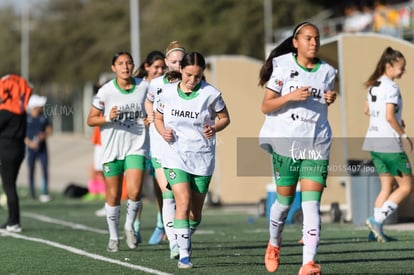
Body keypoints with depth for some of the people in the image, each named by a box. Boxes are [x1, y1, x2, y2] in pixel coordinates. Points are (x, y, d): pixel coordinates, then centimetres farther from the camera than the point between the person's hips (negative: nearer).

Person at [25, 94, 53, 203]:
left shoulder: (44, 117, 2)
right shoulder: (26, 118, -6)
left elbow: (49, 131, 8)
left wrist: (44, 135, -14)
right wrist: (29, 143, -19)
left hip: (42, 148, 2)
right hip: (30, 149, -2)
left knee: (45, 170, -6)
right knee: (31, 171, 3)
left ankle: (45, 193, -4)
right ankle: (32, 194, 10)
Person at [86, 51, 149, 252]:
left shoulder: (144, 86, -1)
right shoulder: (105, 91, -6)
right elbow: (91, 120, 0)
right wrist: (108, 118, -17)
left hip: (137, 147, 0)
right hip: (112, 150, 0)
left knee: (134, 192, -16)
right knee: (113, 197, 5)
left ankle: (129, 226, 12)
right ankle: (113, 236, 25)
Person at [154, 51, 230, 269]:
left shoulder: (210, 94, -7)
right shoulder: (168, 92, -1)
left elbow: (225, 118, 6)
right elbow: (158, 118, 13)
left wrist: (214, 128, -15)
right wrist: (163, 131, -8)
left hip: (202, 158, 0)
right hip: (175, 155, 0)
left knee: (196, 210, 7)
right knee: (183, 202, -18)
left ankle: (186, 239, 37)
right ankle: (184, 255, -15)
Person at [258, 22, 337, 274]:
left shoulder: (327, 72, 9)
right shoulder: (283, 67, -1)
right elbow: (266, 106, -3)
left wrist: (330, 100, 2)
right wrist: (291, 96, -18)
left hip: (317, 146, 2)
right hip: (286, 142, -2)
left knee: (312, 203, -10)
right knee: (285, 200, 7)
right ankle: (274, 244, 37)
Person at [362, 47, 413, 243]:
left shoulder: (373, 86, 12)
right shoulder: (391, 88, -15)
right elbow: (389, 116, -22)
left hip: (374, 141, 9)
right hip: (389, 143, -9)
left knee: (387, 186, 13)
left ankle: (376, 230, 8)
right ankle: (378, 219, -10)